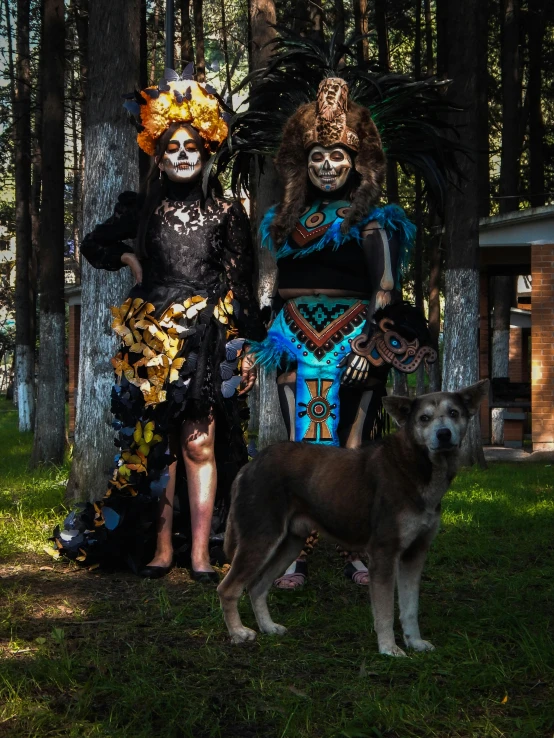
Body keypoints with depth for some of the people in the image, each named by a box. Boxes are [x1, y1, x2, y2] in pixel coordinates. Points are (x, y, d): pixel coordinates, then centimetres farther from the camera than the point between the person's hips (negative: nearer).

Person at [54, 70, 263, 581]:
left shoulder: (225, 211, 6)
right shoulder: (144, 209, 9)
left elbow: (241, 280, 6)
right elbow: (95, 245, 23)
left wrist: (247, 344, 2)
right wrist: (131, 261, 9)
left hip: (209, 338, -1)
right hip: (154, 339, 2)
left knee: (199, 441, -6)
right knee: (155, 440, 1)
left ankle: (200, 552, -4)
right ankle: (160, 547, 6)